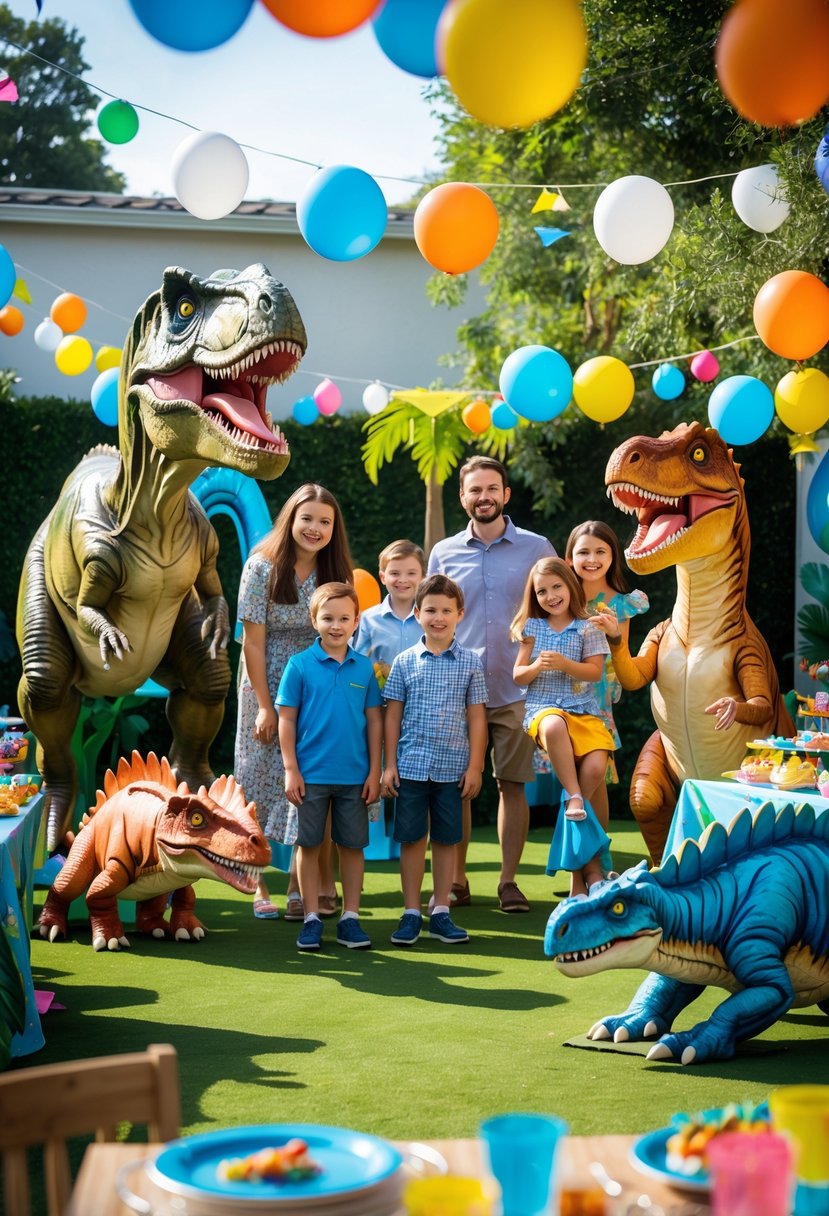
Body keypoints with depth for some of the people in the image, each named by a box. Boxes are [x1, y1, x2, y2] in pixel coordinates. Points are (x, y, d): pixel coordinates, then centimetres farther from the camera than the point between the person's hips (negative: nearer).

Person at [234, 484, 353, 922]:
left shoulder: (336, 573, 1)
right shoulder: (262, 567, -9)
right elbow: (253, 642, -9)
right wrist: (264, 706, -11)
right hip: (270, 689, -2)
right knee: (265, 782, 4)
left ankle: (306, 886, 7)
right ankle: (261, 887, 11)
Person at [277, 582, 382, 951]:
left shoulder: (364, 667, 3)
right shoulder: (300, 665, -3)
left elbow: (374, 720, 6)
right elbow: (287, 719, -2)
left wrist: (374, 772, 3)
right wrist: (291, 769, -6)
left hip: (355, 776, 2)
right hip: (312, 775, -2)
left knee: (352, 845, 8)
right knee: (309, 845, 5)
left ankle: (350, 918, 18)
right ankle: (311, 919, 15)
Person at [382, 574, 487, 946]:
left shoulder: (469, 663, 3)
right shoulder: (405, 662, 2)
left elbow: (477, 717, 4)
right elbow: (393, 715, 5)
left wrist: (475, 766, 0)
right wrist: (389, 764, 0)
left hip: (453, 767, 0)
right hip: (411, 765, 0)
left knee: (446, 839, 7)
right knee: (411, 839, 5)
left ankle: (440, 913, 16)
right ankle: (411, 913, 13)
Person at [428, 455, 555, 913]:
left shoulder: (537, 549, 3)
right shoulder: (443, 553, 8)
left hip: (516, 688, -1)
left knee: (513, 784, 2)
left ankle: (509, 880, 11)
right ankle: (456, 880, 13)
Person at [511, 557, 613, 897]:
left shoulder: (587, 628, 7)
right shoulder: (531, 627, 11)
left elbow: (595, 671, -2)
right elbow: (518, 675, 10)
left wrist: (565, 664, -19)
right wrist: (537, 667, -12)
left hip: (583, 709, 1)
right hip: (542, 706, -1)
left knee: (595, 766, -25)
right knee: (554, 726, -42)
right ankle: (573, 794, -25)